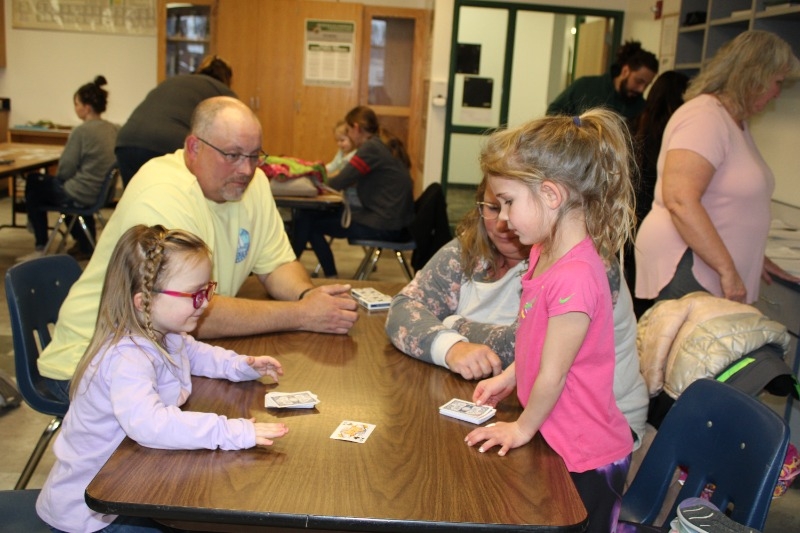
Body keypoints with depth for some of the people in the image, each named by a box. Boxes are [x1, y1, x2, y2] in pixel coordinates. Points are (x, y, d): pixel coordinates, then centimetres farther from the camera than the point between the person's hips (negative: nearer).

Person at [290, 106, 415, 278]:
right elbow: (353, 179, 21)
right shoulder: (385, 145, 12)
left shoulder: (371, 148, -16)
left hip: (384, 225, -10)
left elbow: (338, 183, -17)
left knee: (309, 221, -4)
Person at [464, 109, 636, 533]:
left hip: (584, 460, -8)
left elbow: (552, 375, -21)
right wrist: (508, 379, 12)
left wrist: (523, 428, -8)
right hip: (558, 440, 9)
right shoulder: (544, 253, 0)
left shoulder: (575, 276, -30)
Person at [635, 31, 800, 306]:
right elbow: (680, 201, -26)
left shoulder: (737, 123, 17)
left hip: (712, 269, 9)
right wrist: (728, 270, -23)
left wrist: (754, 257, 26)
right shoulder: (705, 117, -14)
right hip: (685, 270, -9)